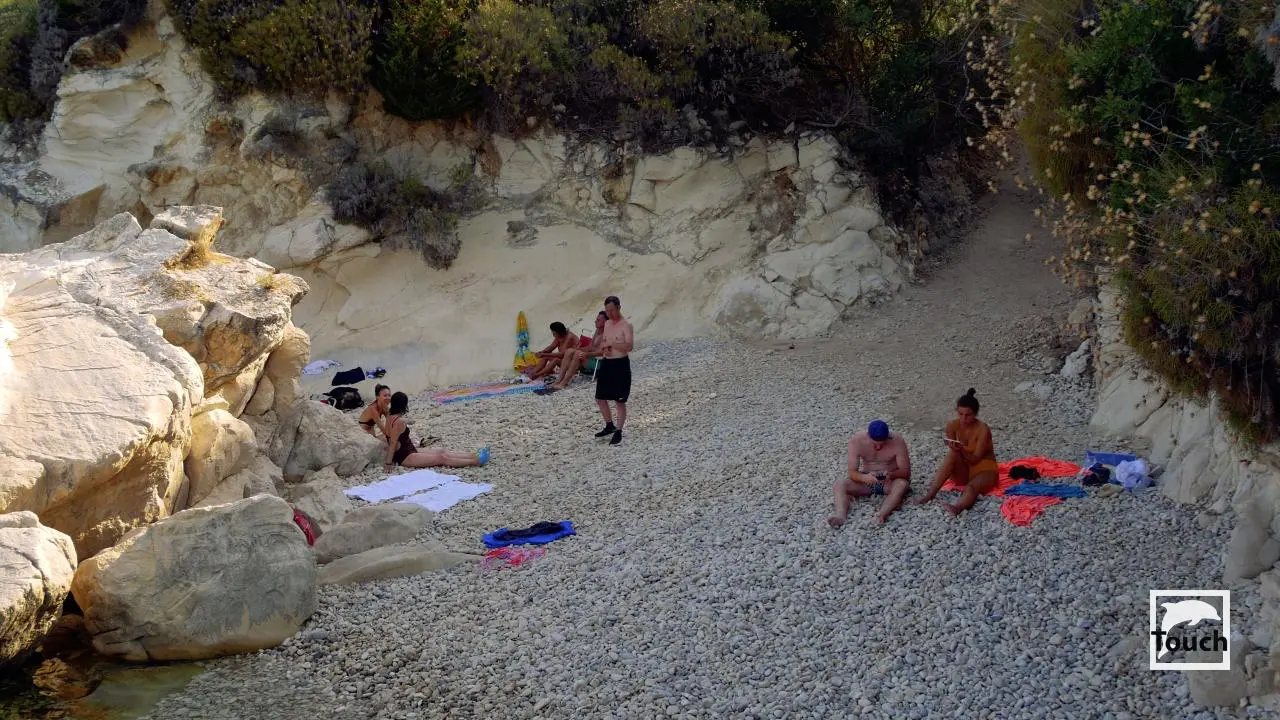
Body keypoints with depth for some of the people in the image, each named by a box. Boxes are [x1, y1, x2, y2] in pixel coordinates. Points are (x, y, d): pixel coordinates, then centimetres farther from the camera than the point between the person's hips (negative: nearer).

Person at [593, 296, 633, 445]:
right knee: (600, 399, 13)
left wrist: (610, 343, -22)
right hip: (606, 363, 8)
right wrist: (604, 348, -2)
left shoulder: (626, 326, -12)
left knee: (620, 401, 0)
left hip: (620, 365, -8)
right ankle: (610, 426, 31)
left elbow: (629, 346, -25)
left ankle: (618, 432, 11)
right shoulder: (607, 323, 11)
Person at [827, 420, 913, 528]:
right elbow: (852, 472, -18)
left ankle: (882, 515, -55)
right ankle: (841, 516, -47)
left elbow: (906, 472, -16)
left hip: (890, 481, -2)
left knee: (902, 484, -36)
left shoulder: (898, 442, -19)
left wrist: (891, 475, -38)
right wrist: (864, 477, -41)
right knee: (840, 485, -24)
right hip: (867, 480, 2)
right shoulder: (856, 441, -18)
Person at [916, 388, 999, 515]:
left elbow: (975, 459, -20)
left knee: (971, 487, -38)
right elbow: (952, 452, -7)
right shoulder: (952, 426, -7)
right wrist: (955, 449, -30)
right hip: (963, 472, 4)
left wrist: (961, 450, -37)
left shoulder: (983, 430, -19)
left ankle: (958, 507, -73)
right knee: (952, 454, -29)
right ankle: (930, 495, -37)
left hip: (984, 470, -4)